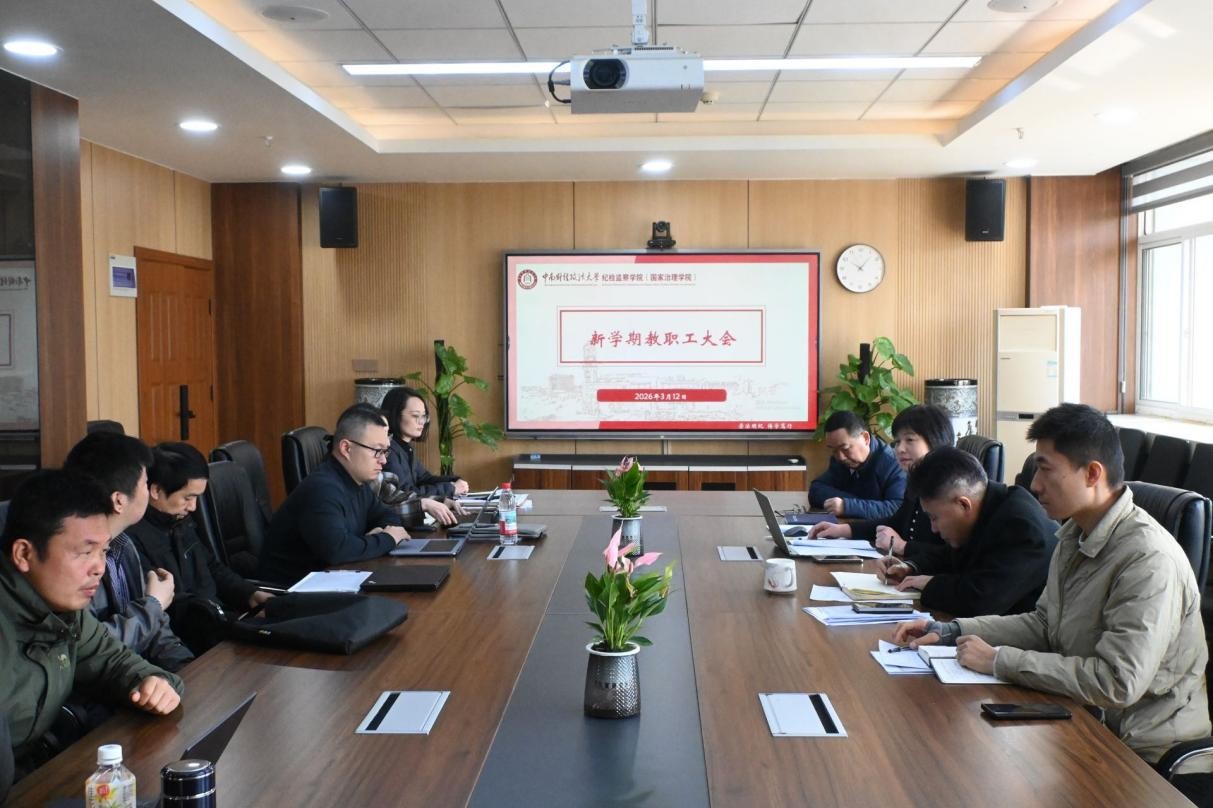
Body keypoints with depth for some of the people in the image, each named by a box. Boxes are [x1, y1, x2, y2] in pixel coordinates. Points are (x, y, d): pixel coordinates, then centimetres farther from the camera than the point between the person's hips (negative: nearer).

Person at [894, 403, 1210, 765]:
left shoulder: (1148, 561, -25)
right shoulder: (1075, 535, 3)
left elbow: (1118, 682, -30)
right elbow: (1044, 625, 13)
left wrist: (999, 660, -23)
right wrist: (949, 631, 2)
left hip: (1139, 750, -7)